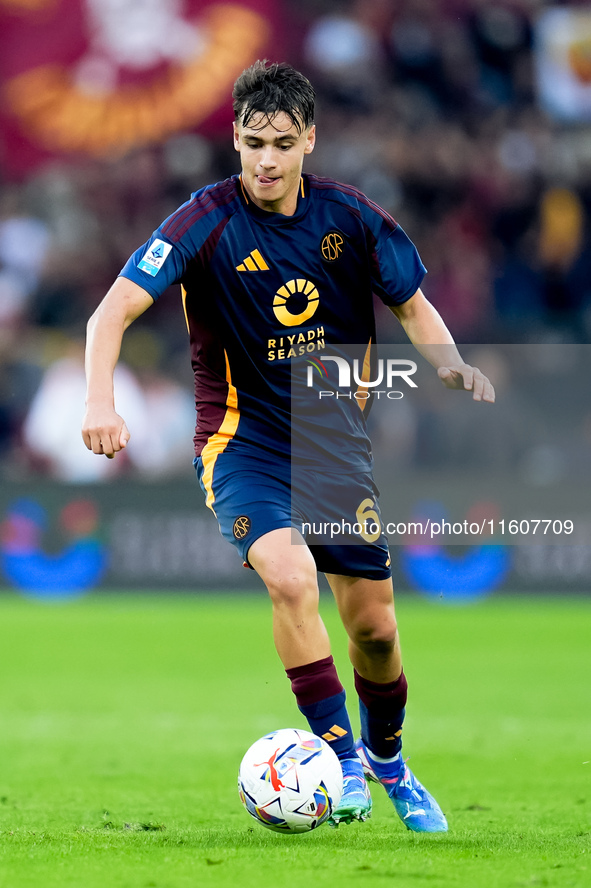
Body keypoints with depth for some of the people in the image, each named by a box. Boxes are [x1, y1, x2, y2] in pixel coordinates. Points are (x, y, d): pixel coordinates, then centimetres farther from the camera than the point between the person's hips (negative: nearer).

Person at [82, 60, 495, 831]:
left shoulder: (349, 216, -4)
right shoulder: (207, 222, -16)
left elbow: (413, 306, 8)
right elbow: (116, 310, -23)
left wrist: (449, 363, -14)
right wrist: (100, 402, -40)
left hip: (335, 441, 4)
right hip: (241, 441, -4)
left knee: (373, 625, 7)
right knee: (290, 576, -30)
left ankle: (386, 758, 36)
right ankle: (340, 755, -16)